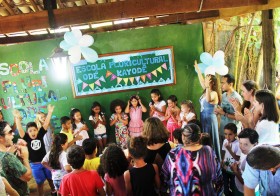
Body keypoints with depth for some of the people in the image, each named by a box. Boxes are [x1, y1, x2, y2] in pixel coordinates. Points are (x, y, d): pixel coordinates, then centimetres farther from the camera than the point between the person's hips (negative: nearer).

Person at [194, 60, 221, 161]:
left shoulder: (214, 93, -19)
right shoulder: (206, 91, 5)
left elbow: (208, 99, -41)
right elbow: (201, 81, 19)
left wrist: (207, 86, -47)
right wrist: (197, 69, 23)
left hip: (210, 119, -8)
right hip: (203, 118, 8)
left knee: (211, 141, 3)